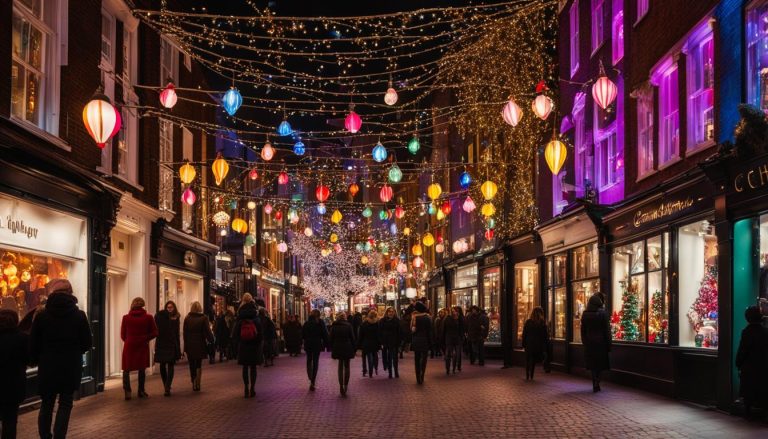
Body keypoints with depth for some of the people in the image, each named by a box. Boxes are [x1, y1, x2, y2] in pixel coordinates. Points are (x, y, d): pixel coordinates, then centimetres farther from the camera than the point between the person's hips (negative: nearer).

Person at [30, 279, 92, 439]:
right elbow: (87, 343, -2)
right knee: (65, 404, 8)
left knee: (47, 404, 15)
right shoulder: (79, 316, -6)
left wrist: (38, 361, 15)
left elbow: (33, 345, -3)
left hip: (47, 368, 1)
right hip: (71, 368, 0)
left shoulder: (41, 316, -7)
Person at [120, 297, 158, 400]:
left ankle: (127, 392, -4)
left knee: (126, 370, 9)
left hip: (129, 346, -1)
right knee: (142, 369, 16)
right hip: (143, 347, 1)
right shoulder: (148, 318, -5)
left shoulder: (126, 318, -4)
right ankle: (141, 391, 21)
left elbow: (122, 335, 2)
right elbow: (154, 333, -3)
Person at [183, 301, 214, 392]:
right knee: (199, 365, 10)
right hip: (200, 345, -1)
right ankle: (197, 384, -5)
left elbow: (185, 333, 1)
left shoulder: (187, 319, -1)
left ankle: (194, 384, 11)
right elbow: (207, 332, -7)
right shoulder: (204, 318, -7)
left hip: (190, 346, 1)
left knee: (192, 366, 11)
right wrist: (211, 340, 8)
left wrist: (185, 346, 7)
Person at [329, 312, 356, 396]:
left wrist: (332, 348, 11)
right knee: (346, 366, 10)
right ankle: (345, 385, 5)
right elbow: (352, 338, -4)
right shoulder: (349, 326, -6)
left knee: (340, 366, 12)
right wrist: (354, 349, 4)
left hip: (337, 349, 2)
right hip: (347, 348, -1)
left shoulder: (334, 326, -1)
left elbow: (331, 339, 3)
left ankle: (341, 386, 4)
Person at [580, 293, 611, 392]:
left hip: (589, 342, 3)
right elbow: (607, 330, -8)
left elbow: (583, 329, 8)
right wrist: (608, 344, -3)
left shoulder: (585, 314, 2)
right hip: (600, 342, -3)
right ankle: (596, 384, -8)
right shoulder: (603, 313, -10)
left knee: (593, 364, 12)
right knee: (600, 364, 3)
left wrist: (584, 342, 16)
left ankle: (595, 384, 14)